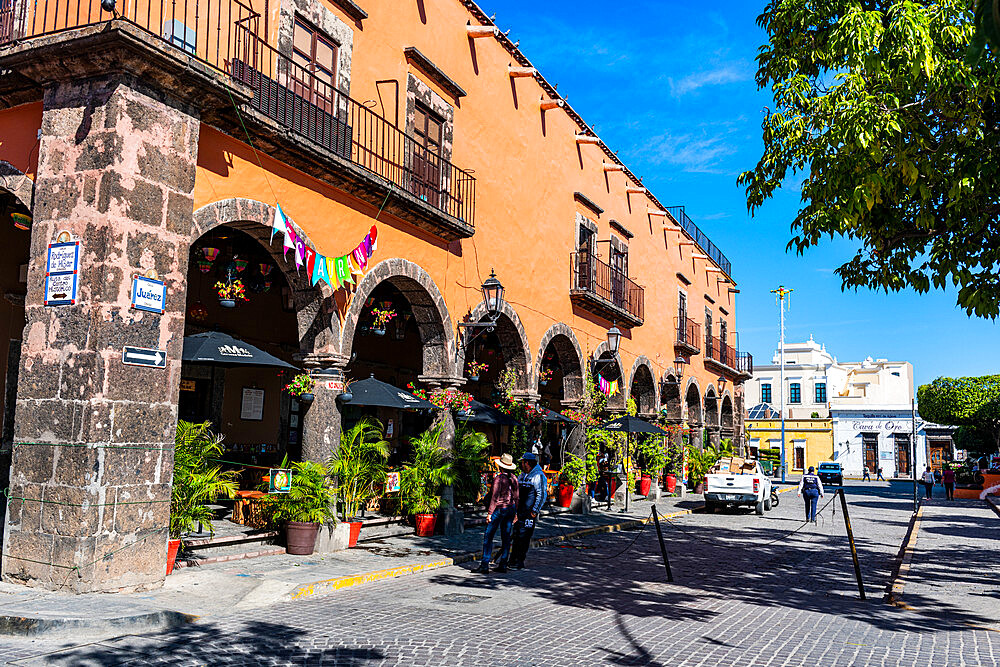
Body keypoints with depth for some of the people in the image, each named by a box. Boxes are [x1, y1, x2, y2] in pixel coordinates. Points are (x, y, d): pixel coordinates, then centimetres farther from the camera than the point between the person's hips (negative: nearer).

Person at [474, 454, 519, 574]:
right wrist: (515, 512, 19)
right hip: (511, 508, 7)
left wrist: (489, 513, -12)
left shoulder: (498, 478, -14)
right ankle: (503, 565, 12)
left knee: (488, 537, -3)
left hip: (499, 509, -7)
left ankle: (484, 566, -7)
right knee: (506, 537, 10)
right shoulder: (514, 479, 6)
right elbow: (516, 497, 11)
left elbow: (495, 497, -16)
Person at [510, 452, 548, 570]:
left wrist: (535, 510, -16)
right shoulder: (522, 475, 17)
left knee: (524, 537, -6)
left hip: (529, 513, -8)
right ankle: (513, 560, 16)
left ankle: (520, 562, -1)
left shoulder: (538, 476, -9)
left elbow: (542, 495, -14)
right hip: (519, 511, 8)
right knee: (516, 535, 9)